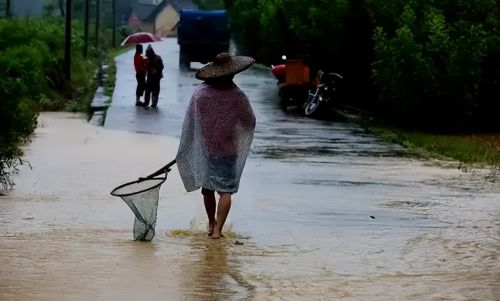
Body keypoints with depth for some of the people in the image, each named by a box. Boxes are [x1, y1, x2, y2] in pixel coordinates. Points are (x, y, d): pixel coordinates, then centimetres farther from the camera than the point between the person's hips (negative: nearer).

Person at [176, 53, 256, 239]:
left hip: (204, 148, 2)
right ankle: (218, 229, -9)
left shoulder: (200, 93, -10)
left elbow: (189, 123, -4)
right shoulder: (237, 97, -13)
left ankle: (211, 224, 33)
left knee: (207, 188, 18)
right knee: (225, 190, 1)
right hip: (228, 150, -2)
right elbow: (250, 122, -1)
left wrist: (183, 151, 6)